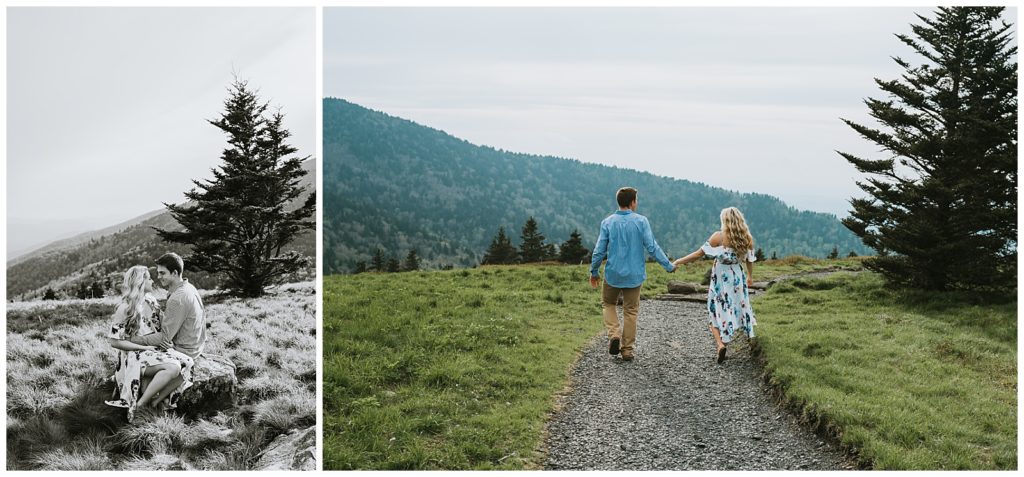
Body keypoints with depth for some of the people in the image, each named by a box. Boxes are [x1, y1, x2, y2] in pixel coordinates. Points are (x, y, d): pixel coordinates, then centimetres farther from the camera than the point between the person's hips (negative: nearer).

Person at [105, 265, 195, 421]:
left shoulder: (151, 302, 9)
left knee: (187, 364, -18)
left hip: (156, 351, 7)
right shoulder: (126, 309, -12)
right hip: (135, 356, -7)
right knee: (173, 367, -33)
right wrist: (144, 347, -16)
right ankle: (138, 405, -21)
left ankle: (156, 401, -10)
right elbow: (115, 341, -13)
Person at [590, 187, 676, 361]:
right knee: (630, 311, 11)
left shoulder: (607, 222, -6)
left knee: (608, 303, 22)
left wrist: (594, 271, 10)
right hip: (634, 275, 0)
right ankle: (627, 350, 15)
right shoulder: (641, 221, -9)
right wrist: (668, 266, 0)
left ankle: (614, 334, 0)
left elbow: (599, 250, -3)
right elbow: (652, 247, -11)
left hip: (613, 274, 0)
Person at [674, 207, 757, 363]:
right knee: (738, 307, 17)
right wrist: (750, 276, 29)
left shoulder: (719, 236, -15)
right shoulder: (747, 239, -2)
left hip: (720, 278, -4)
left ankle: (720, 343, -16)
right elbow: (749, 260, 11)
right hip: (738, 278, 4)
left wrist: (678, 262, -6)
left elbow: (699, 253, -15)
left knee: (717, 312, 2)